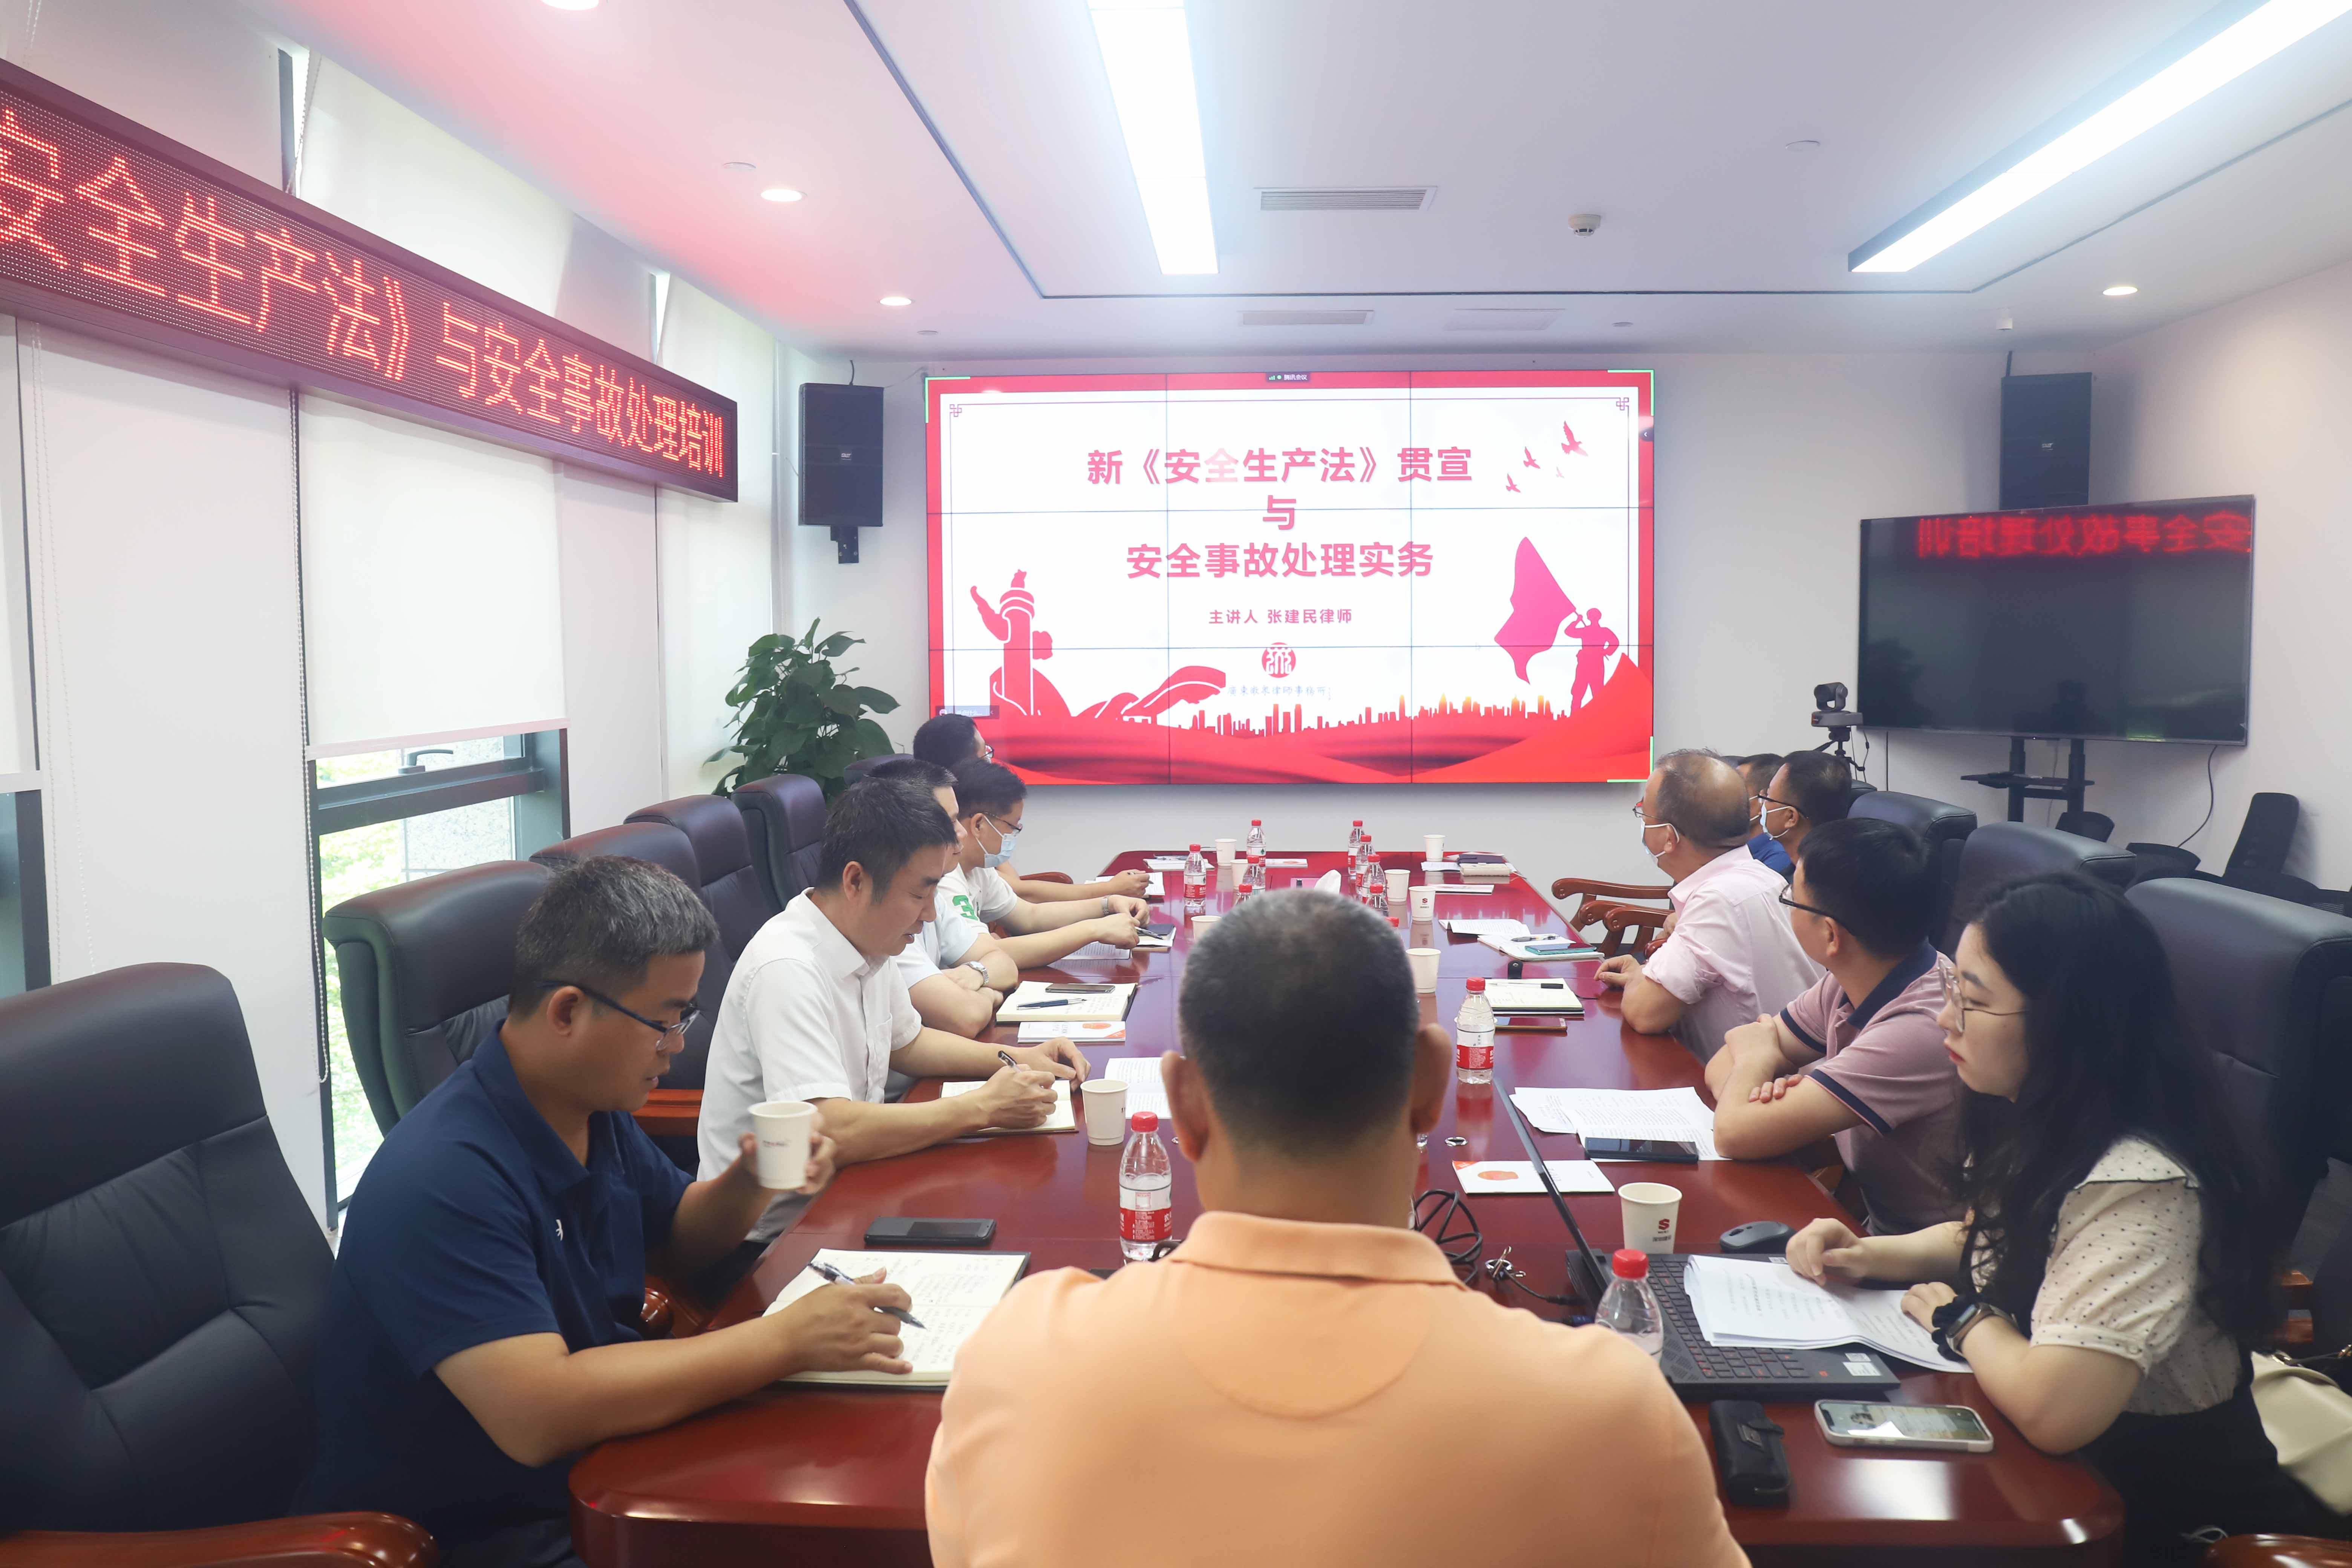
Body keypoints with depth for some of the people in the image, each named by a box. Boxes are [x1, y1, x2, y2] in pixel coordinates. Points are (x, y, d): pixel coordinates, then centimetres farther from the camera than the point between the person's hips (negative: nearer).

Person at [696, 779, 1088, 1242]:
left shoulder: (872, 943, 3)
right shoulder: (787, 969, -24)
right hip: (778, 1229, -8)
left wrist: (1015, 1058, 7)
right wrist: (983, 1107, -24)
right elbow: (832, 1130, -32)